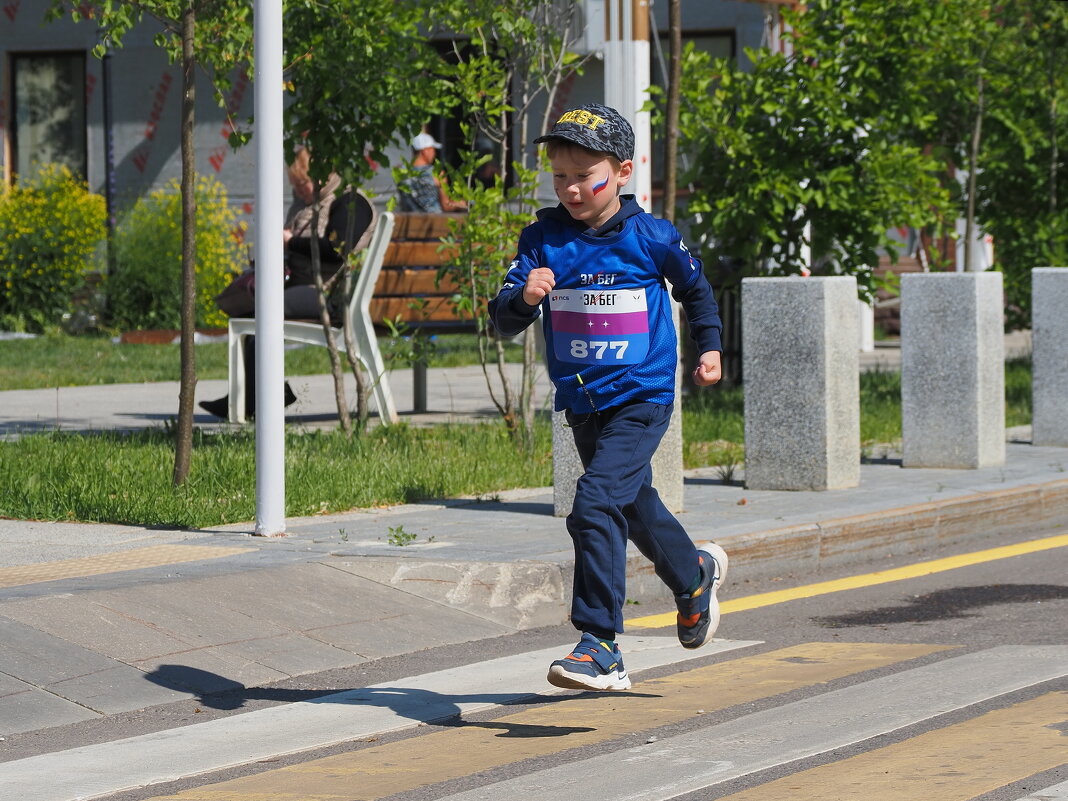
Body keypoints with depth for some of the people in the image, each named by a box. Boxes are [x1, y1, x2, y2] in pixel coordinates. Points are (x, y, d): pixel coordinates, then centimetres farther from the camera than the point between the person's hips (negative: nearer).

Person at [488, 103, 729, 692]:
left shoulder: (650, 238, -9)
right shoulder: (543, 239, -4)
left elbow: (694, 286, 12)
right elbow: (504, 320, -11)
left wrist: (709, 346, 18)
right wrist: (524, 297, -31)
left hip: (641, 399, -5)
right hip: (581, 403, 5)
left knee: (595, 506, -21)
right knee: (633, 506, 23)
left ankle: (600, 648, -20)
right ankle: (695, 575, 53)